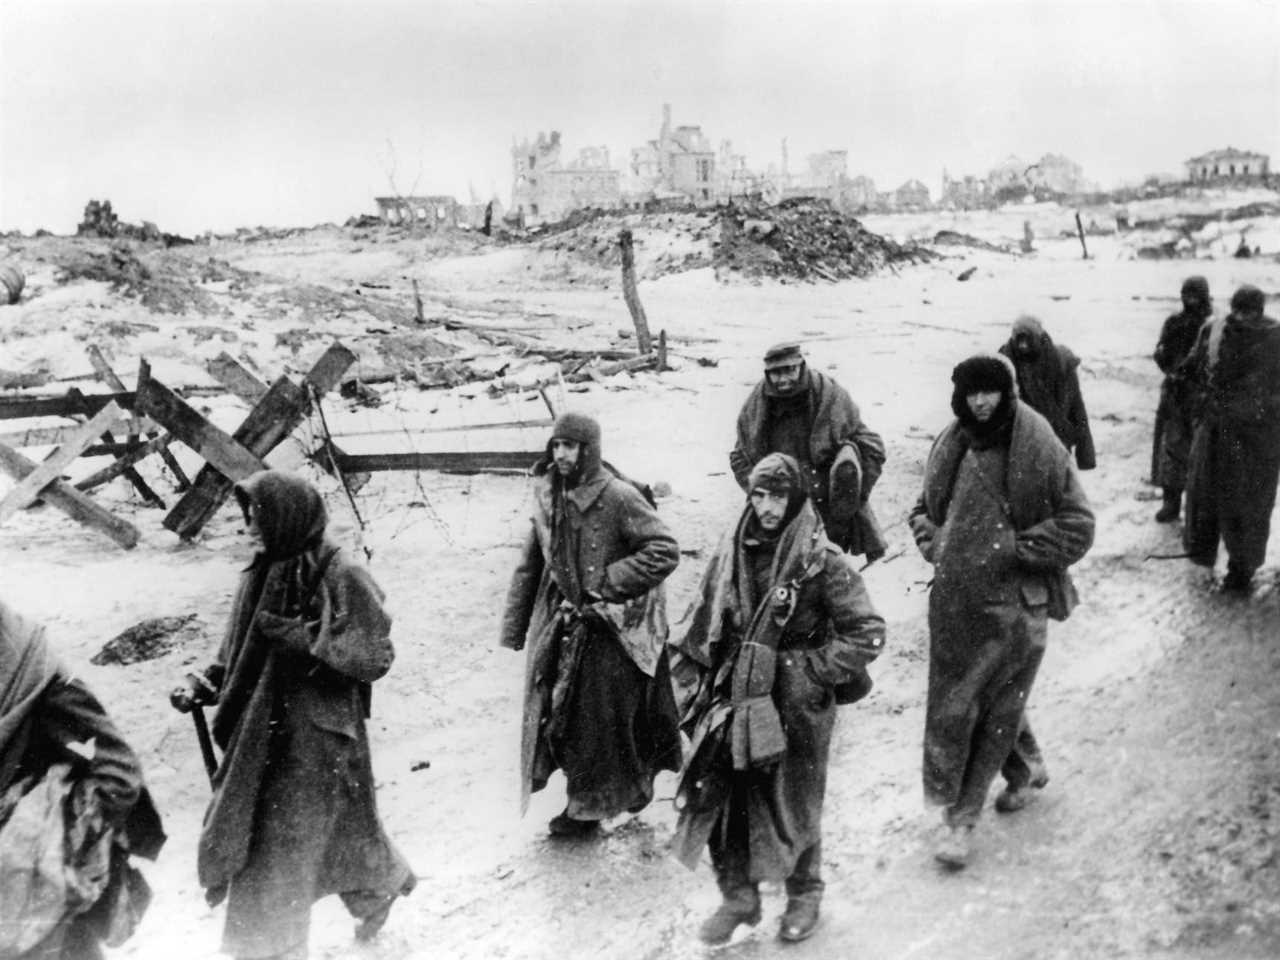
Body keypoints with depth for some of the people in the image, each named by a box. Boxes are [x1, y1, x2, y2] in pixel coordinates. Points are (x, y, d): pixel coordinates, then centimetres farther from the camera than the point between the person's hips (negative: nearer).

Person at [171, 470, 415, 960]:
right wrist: (202, 684, -3)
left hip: (315, 733, -7)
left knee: (281, 846, -1)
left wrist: (305, 642, -24)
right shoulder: (262, 574, 3)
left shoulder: (340, 578, -18)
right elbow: (239, 652, 12)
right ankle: (379, 888, 47)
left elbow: (374, 656, -18)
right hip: (264, 728, 7)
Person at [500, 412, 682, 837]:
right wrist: (514, 623, 10)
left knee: (598, 716, 2)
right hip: (563, 622, 6)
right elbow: (530, 563, 10)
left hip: (612, 626, -6)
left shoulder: (618, 497, -17)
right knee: (558, 710, 12)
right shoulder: (546, 496, 2)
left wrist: (609, 582, -19)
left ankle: (589, 806, 22)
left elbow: (665, 551, -17)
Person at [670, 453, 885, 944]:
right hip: (733, 702, 4)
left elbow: (867, 634, -12)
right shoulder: (731, 555, 1)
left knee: (792, 808, 12)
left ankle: (804, 897, 37)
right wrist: (696, 673, 6)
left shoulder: (822, 562, -14)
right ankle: (738, 897, 28)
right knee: (716, 803, 6)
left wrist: (811, 669, -14)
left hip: (796, 712, -4)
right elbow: (701, 622, 13)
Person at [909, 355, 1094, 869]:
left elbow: (1078, 526, -7)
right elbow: (924, 508, 20)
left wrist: (1017, 547, -13)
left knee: (996, 706, 1)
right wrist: (931, 540, 1)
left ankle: (962, 818, 11)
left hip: (1013, 602, -5)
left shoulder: (1040, 450, -11)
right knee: (949, 706, 11)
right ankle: (1027, 769, 36)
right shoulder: (951, 446, 4)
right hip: (954, 598, 5)